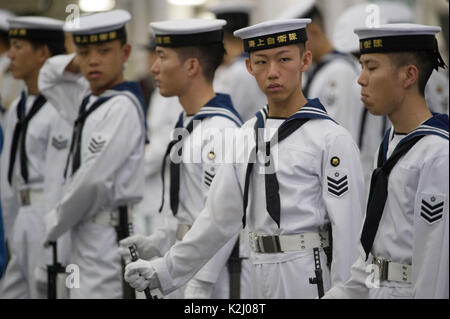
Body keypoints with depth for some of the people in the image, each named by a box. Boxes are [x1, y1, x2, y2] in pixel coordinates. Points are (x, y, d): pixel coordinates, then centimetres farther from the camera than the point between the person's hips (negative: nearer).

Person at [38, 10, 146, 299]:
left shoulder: (122, 108, -14)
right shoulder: (88, 100, 13)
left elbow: (93, 182, -20)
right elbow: (49, 78, 32)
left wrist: (56, 223, -6)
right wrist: (75, 65, 10)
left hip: (109, 235, -9)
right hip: (86, 234, 9)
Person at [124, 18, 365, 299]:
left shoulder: (332, 139, -8)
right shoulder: (246, 137, 10)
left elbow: (348, 233, -12)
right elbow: (219, 218, 14)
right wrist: (164, 271, 12)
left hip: (312, 276, -5)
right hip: (261, 277, 5)